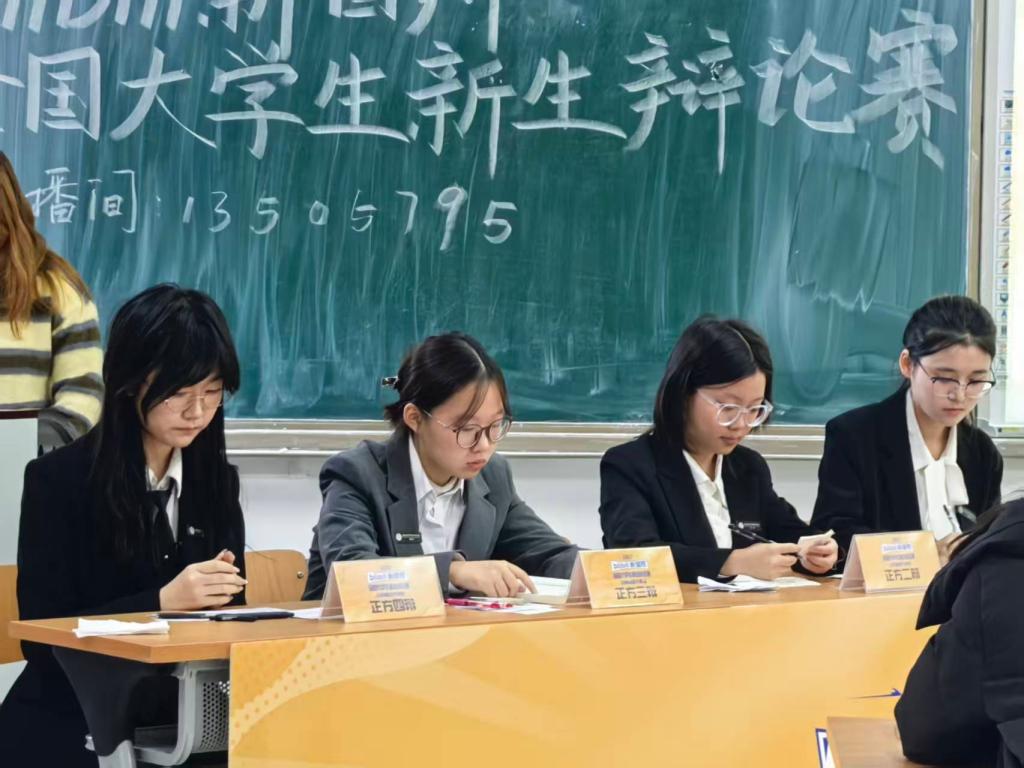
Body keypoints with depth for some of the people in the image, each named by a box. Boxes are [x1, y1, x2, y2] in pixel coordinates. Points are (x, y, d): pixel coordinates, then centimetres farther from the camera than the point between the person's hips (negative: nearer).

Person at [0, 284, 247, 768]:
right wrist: (161, 602, -23)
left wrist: (224, 592, -13)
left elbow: (227, 603, 11)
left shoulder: (217, 479, 8)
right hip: (70, 726, -5)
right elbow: (44, 637, -10)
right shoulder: (57, 479, -6)